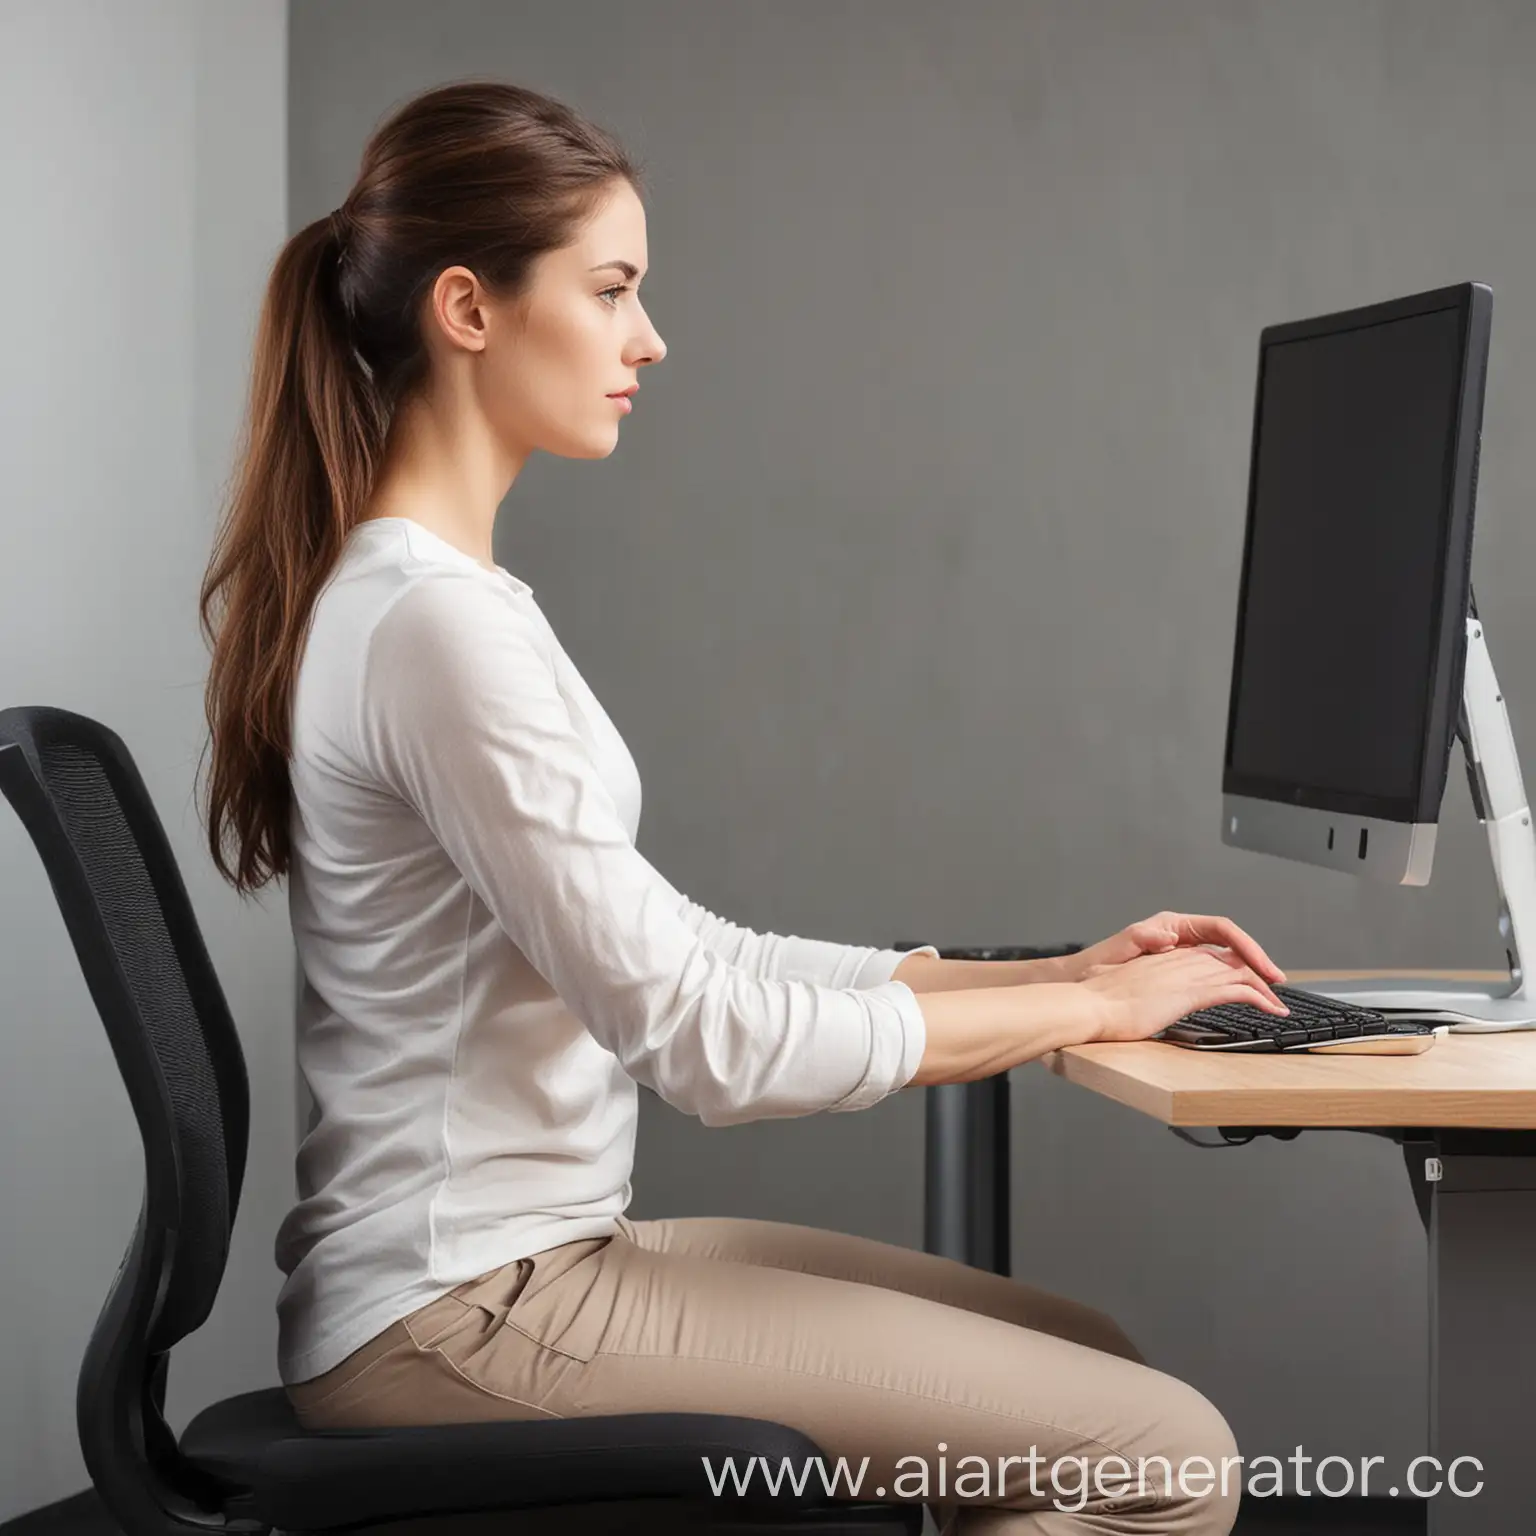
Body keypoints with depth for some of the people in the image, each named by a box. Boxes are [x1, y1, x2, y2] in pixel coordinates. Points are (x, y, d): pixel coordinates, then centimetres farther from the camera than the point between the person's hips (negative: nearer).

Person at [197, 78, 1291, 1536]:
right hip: (468, 1314, -10)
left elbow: (669, 952, 14)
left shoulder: (434, 595, 13)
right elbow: (701, 1037, -20)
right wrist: (1087, 1008, -8)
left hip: (527, 1252, 10)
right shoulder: (435, 626, -19)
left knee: (1095, 1362, 13)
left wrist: (1057, 969, 8)